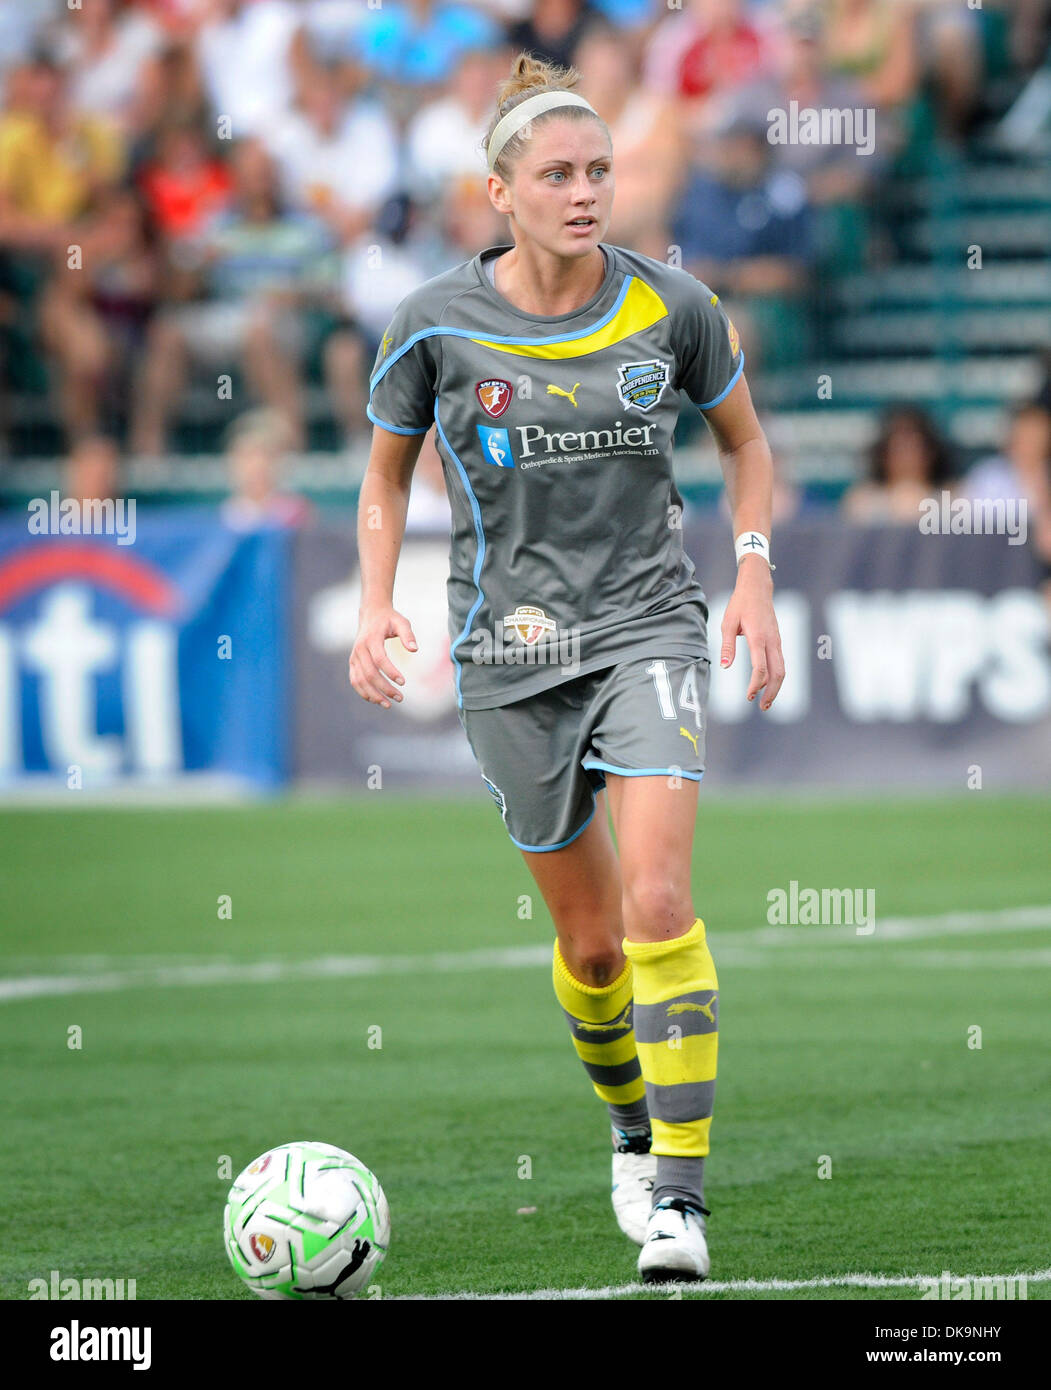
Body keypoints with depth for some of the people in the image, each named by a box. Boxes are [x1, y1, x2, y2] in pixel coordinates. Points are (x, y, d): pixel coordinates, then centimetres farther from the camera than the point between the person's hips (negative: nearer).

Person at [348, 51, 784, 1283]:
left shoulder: (672, 308, -4)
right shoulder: (435, 325, -6)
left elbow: (744, 441, 13)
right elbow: (386, 474, 9)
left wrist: (755, 575, 1)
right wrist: (376, 605, -6)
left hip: (649, 627, -1)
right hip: (511, 652, 1)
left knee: (657, 901, -20)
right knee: (591, 938, 9)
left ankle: (679, 1197, -17)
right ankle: (633, 1134, 38)